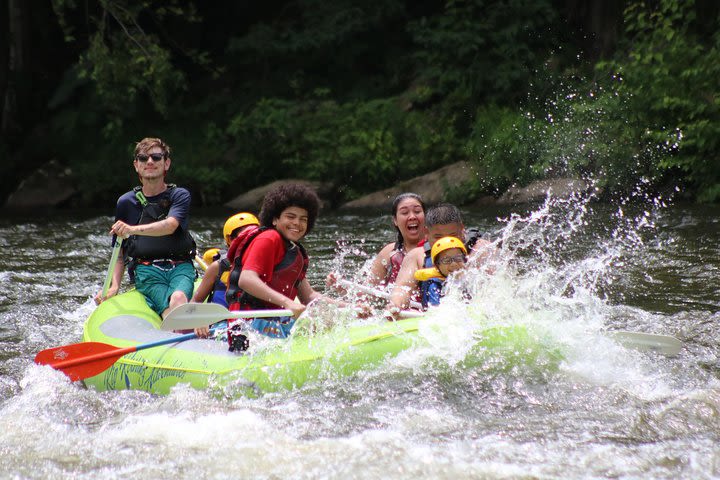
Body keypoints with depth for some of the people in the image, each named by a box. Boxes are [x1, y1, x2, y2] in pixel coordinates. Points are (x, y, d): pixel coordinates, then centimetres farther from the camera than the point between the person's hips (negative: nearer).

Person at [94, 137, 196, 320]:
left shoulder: (180, 195, 8)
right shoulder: (126, 202, 13)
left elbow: (170, 226, -15)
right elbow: (119, 253, 17)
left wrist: (133, 230, -32)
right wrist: (114, 286, 0)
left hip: (180, 268, 0)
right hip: (146, 271, 0)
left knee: (179, 297, -36)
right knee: (172, 309, -31)